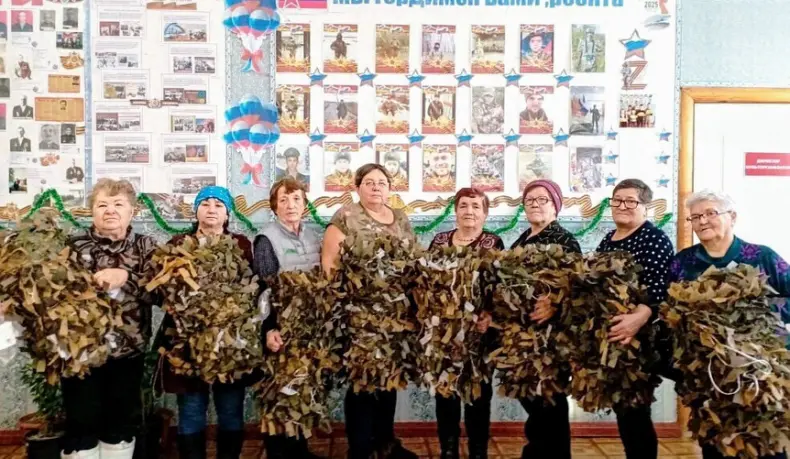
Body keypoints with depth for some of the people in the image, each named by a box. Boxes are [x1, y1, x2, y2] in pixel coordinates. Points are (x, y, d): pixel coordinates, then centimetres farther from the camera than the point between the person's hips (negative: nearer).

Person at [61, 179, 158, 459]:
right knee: (82, 423, 9)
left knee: (123, 422, 15)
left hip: (130, 351, 2)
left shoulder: (146, 247, 2)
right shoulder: (75, 247, 0)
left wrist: (125, 277, -24)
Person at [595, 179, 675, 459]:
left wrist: (639, 318, -37)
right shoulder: (608, 239, 13)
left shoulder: (655, 239, -10)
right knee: (621, 406, 15)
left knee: (634, 412, 0)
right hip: (608, 338, 7)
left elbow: (659, 289, -22)